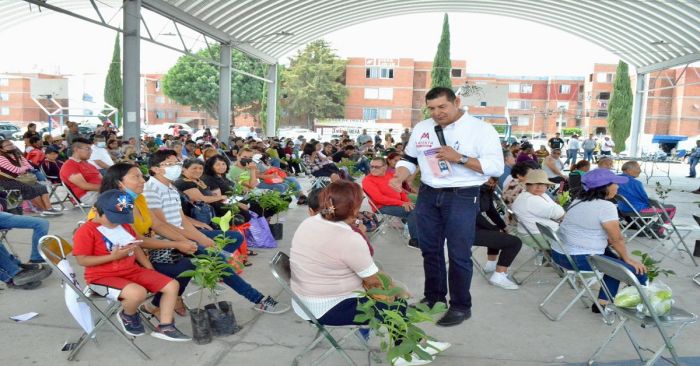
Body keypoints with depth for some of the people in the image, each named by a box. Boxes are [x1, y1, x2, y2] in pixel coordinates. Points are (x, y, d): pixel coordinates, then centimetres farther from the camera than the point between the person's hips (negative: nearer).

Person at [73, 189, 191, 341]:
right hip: (102, 277, -7)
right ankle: (128, 316, -1)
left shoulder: (124, 226, 12)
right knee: (138, 293, -38)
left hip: (133, 271, 7)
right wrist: (113, 256, -22)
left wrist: (151, 270, 10)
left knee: (172, 285, -5)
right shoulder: (86, 231, -12)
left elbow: (136, 247, 20)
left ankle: (165, 327, 1)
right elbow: (82, 260, -16)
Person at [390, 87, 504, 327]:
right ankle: (433, 296, 32)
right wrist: (398, 178, -4)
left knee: (459, 254, 0)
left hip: (462, 198, -5)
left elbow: (496, 167, -14)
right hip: (428, 195, 6)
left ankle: (461, 306, 15)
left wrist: (459, 158, -22)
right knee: (430, 249, 14)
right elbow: (408, 159, 16)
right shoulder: (421, 129, 8)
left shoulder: (481, 129, -8)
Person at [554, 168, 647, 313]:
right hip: (580, 259, -10)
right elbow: (617, 239, -8)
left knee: (615, 261, 29)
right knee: (638, 272, -4)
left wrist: (607, 240, 14)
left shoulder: (579, 201, 12)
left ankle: (603, 303, 28)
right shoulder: (606, 206, -14)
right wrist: (627, 259, 5)